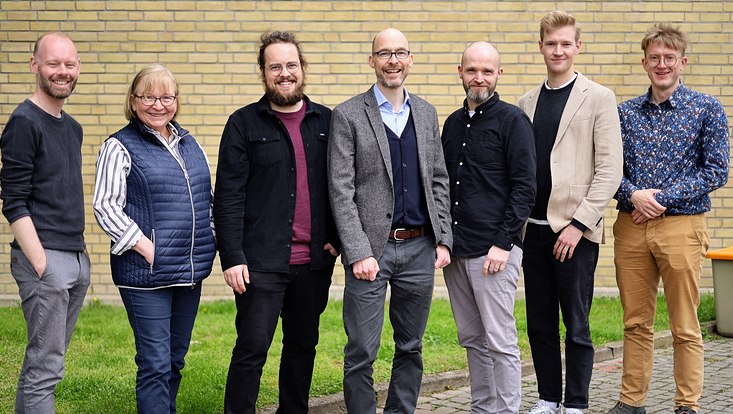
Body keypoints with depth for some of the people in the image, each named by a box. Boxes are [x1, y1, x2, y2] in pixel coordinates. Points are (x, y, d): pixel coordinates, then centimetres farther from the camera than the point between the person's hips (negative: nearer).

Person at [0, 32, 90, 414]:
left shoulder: (72, 127, 15)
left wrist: (81, 247, 14)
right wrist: (40, 262, -18)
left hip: (76, 259, 8)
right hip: (45, 258, -8)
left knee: (44, 361, 13)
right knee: (44, 367, -5)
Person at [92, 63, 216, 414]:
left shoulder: (189, 144, 14)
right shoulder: (120, 147, -5)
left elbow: (207, 198, 22)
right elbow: (105, 206, -11)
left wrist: (210, 241, 10)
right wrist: (146, 247, -16)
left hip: (191, 270, 6)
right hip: (146, 274, -6)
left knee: (175, 358, 15)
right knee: (156, 363, -5)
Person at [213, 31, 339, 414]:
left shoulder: (327, 122, 9)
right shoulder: (244, 123, 0)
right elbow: (228, 197, -5)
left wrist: (338, 238, -1)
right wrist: (232, 259, -11)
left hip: (314, 261, 4)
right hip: (261, 262, -4)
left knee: (303, 346, 13)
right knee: (252, 349, -3)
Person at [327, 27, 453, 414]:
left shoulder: (426, 113, 11)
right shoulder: (348, 115, -4)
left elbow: (439, 181, 13)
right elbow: (341, 191, -9)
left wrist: (443, 239, 5)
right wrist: (359, 252, -15)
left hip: (420, 248, 5)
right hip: (370, 249, -4)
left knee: (410, 348, 14)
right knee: (361, 353, -1)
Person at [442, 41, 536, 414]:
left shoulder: (512, 120, -4)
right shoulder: (453, 123, 15)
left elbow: (525, 188, -9)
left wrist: (503, 243, -15)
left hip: (494, 250, -6)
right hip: (455, 250, 7)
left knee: (500, 341, -3)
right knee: (472, 339, 13)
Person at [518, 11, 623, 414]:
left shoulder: (598, 98, -1)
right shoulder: (527, 102, 13)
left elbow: (610, 170, -7)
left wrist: (578, 223, -13)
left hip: (575, 230, -5)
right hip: (534, 228, 5)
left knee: (576, 325, 2)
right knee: (539, 323, 10)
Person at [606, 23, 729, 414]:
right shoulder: (626, 111, 10)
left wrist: (662, 197, -13)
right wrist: (633, 194, -12)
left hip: (681, 226, -3)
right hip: (630, 227, 3)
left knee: (685, 327, 3)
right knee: (636, 323, 10)